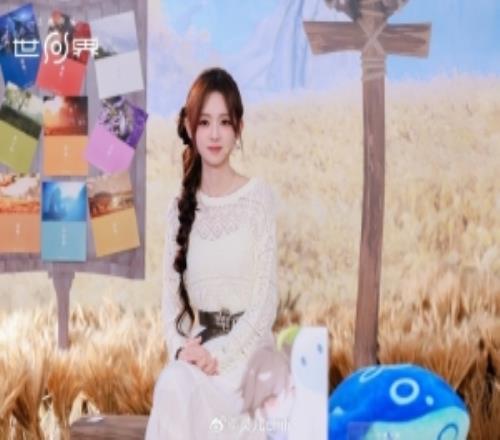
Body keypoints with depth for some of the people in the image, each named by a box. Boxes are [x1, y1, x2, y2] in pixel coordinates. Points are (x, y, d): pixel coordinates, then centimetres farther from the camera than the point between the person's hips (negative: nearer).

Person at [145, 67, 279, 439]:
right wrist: (182, 348, -12)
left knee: (178, 388, -30)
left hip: (247, 349, -3)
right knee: (172, 384, -29)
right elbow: (171, 294, 7)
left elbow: (266, 299, -8)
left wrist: (222, 354, -18)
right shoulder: (181, 207, 9)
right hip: (199, 346, 3)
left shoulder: (259, 196, -3)